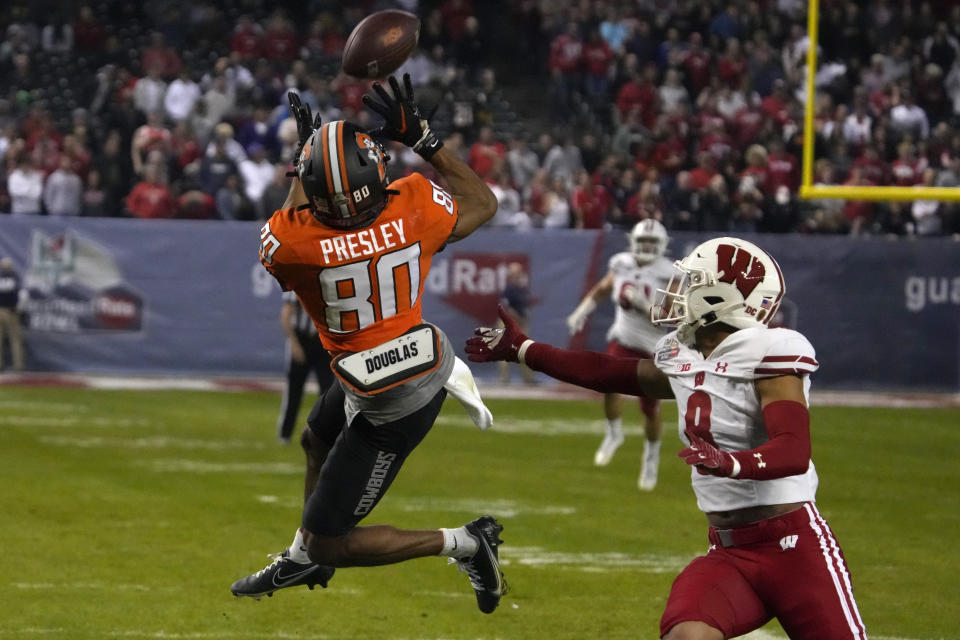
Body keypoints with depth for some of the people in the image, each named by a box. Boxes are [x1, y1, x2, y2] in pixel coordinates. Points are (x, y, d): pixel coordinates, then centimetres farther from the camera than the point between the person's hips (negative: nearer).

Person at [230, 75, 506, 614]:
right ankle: (304, 560, 58)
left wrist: (305, 153, 6)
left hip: (394, 407, -7)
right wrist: (420, 135, -1)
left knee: (329, 543, 7)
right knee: (318, 440, 35)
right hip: (426, 363, 7)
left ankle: (464, 544, 6)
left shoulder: (292, 242, -30)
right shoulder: (414, 207, -22)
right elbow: (483, 203, 2)